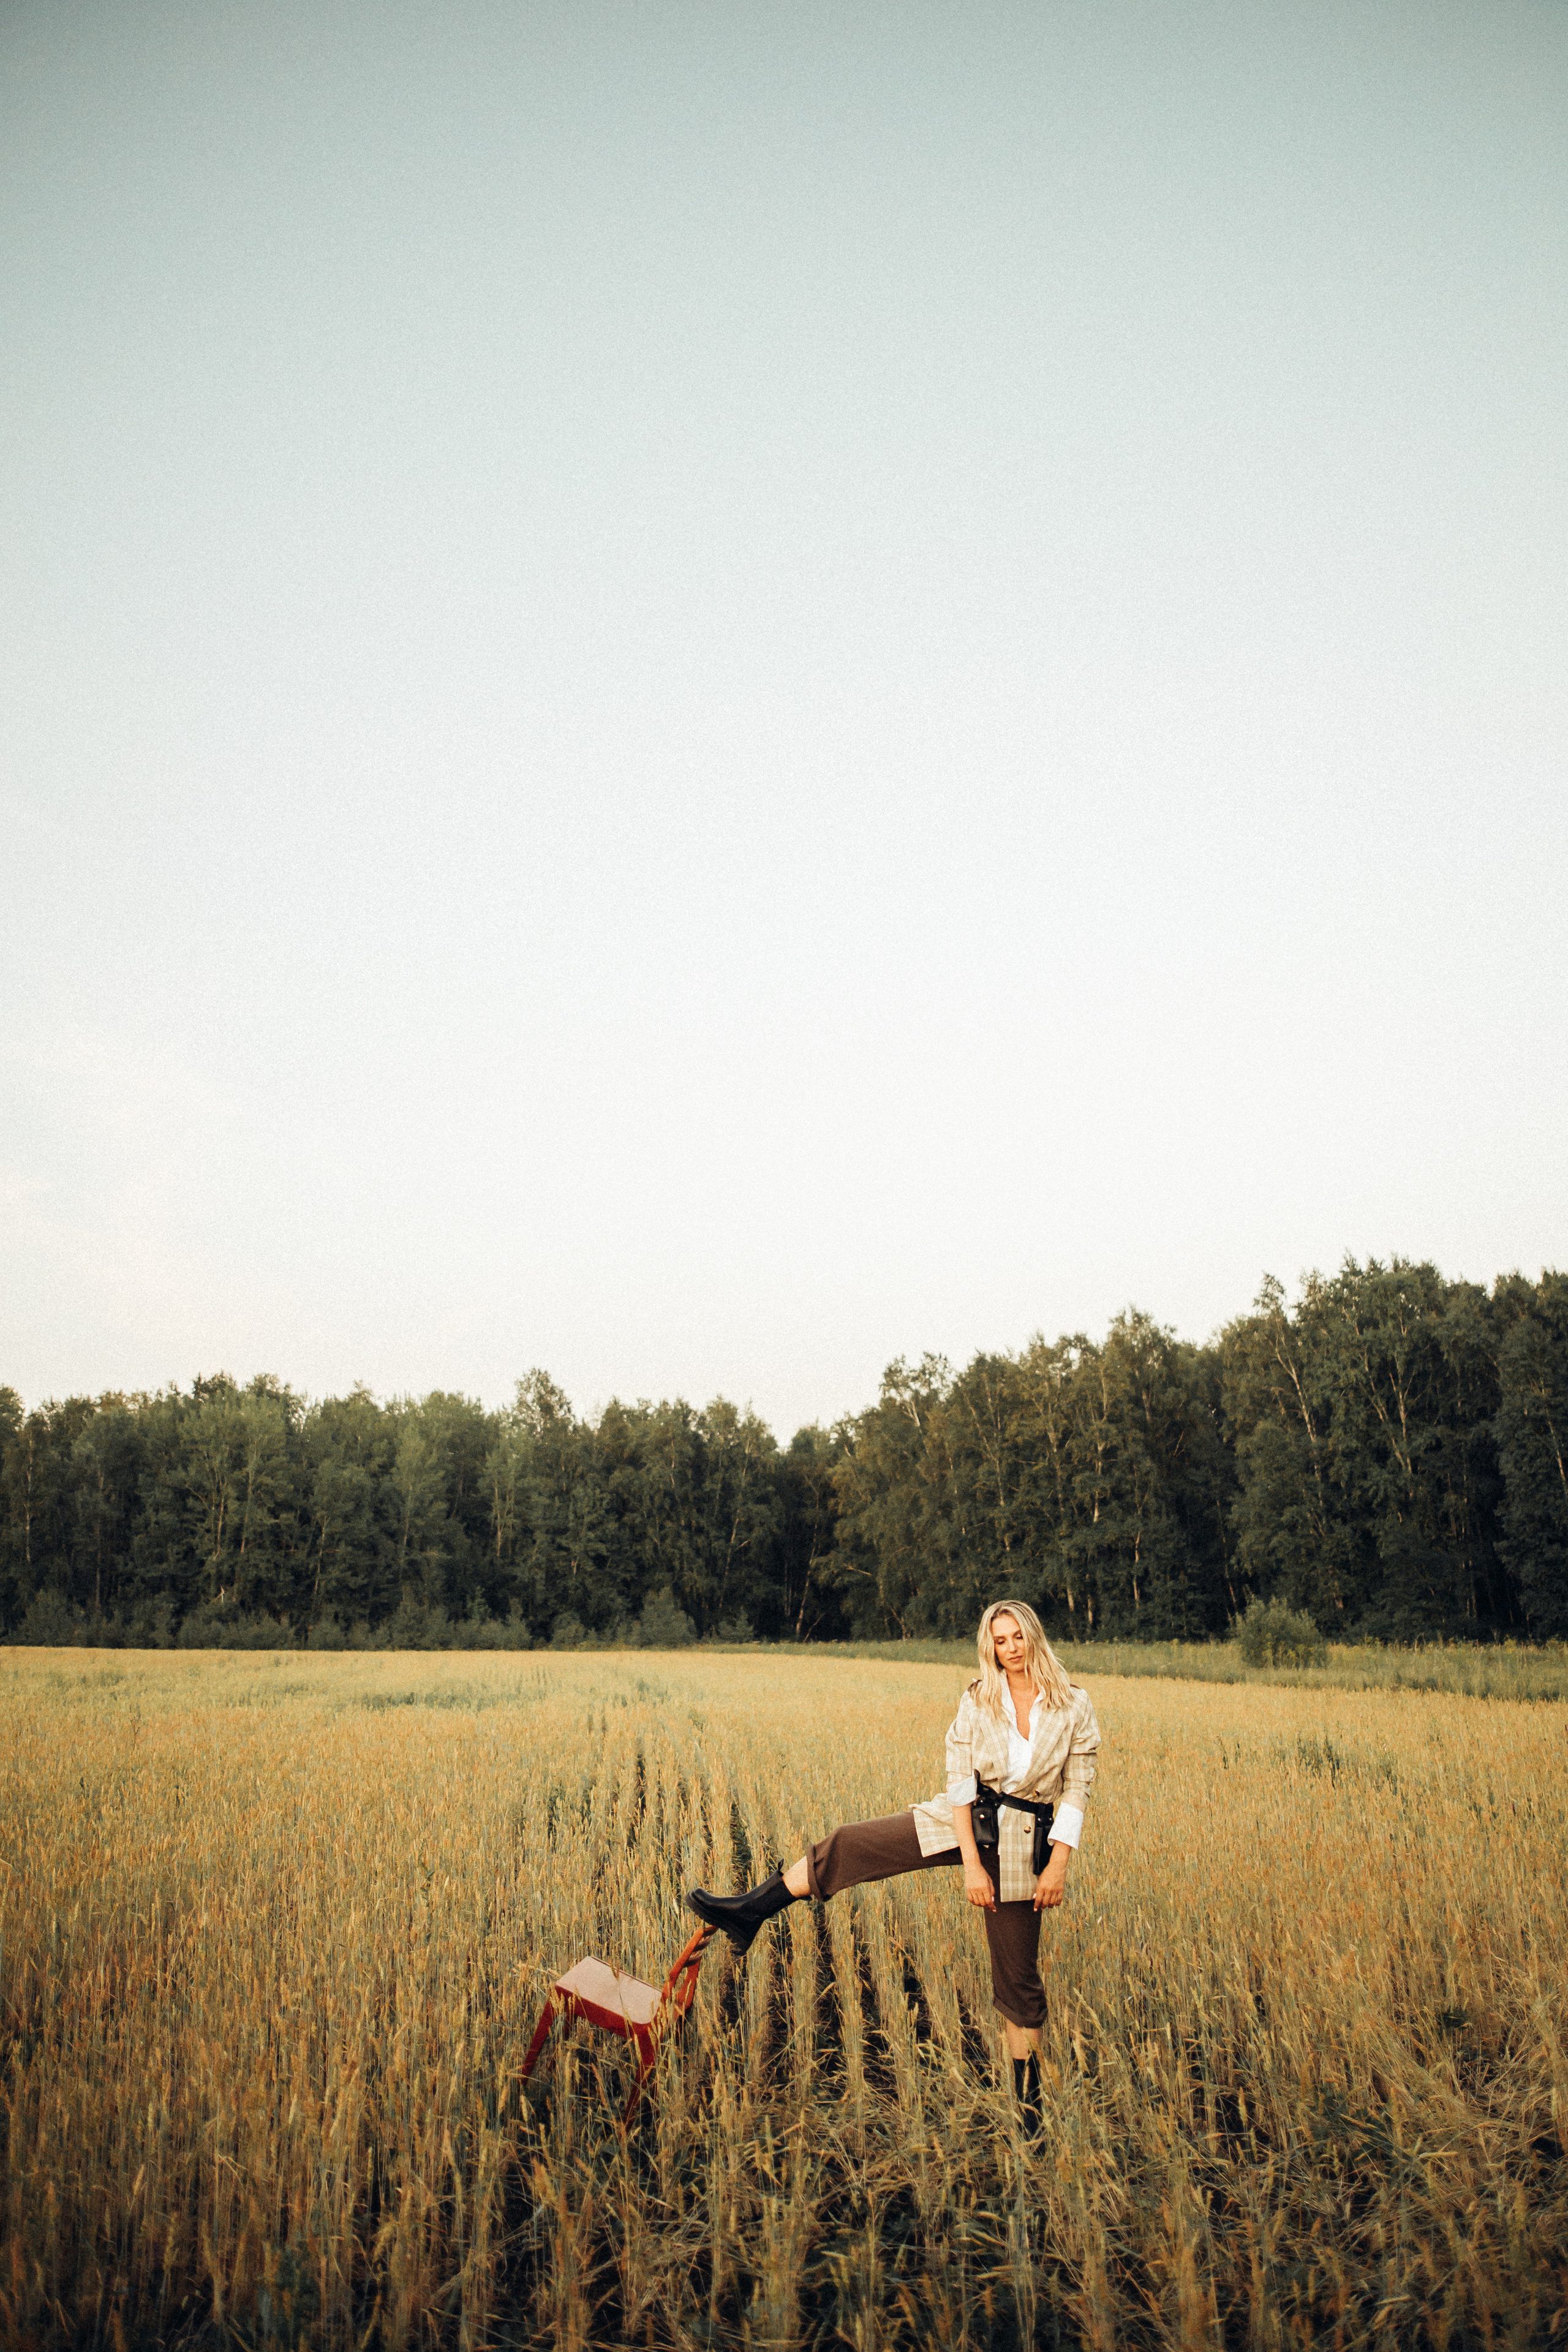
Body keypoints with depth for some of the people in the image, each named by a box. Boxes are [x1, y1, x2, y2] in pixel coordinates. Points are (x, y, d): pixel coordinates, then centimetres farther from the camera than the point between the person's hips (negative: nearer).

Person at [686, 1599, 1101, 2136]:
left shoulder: (1073, 1706, -8)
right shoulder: (976, 1702, -6)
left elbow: (1078, 1789, -5)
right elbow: (961, 1783, -7)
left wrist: (1058, 1866, -10)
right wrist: (971, 1865, -14)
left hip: (1023, 1842, -1)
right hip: (965, 1822, 1)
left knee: (1018, 1972, 7)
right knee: (854, 1844, -8)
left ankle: (1029, 2092, 28)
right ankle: (752, 1910, 2)